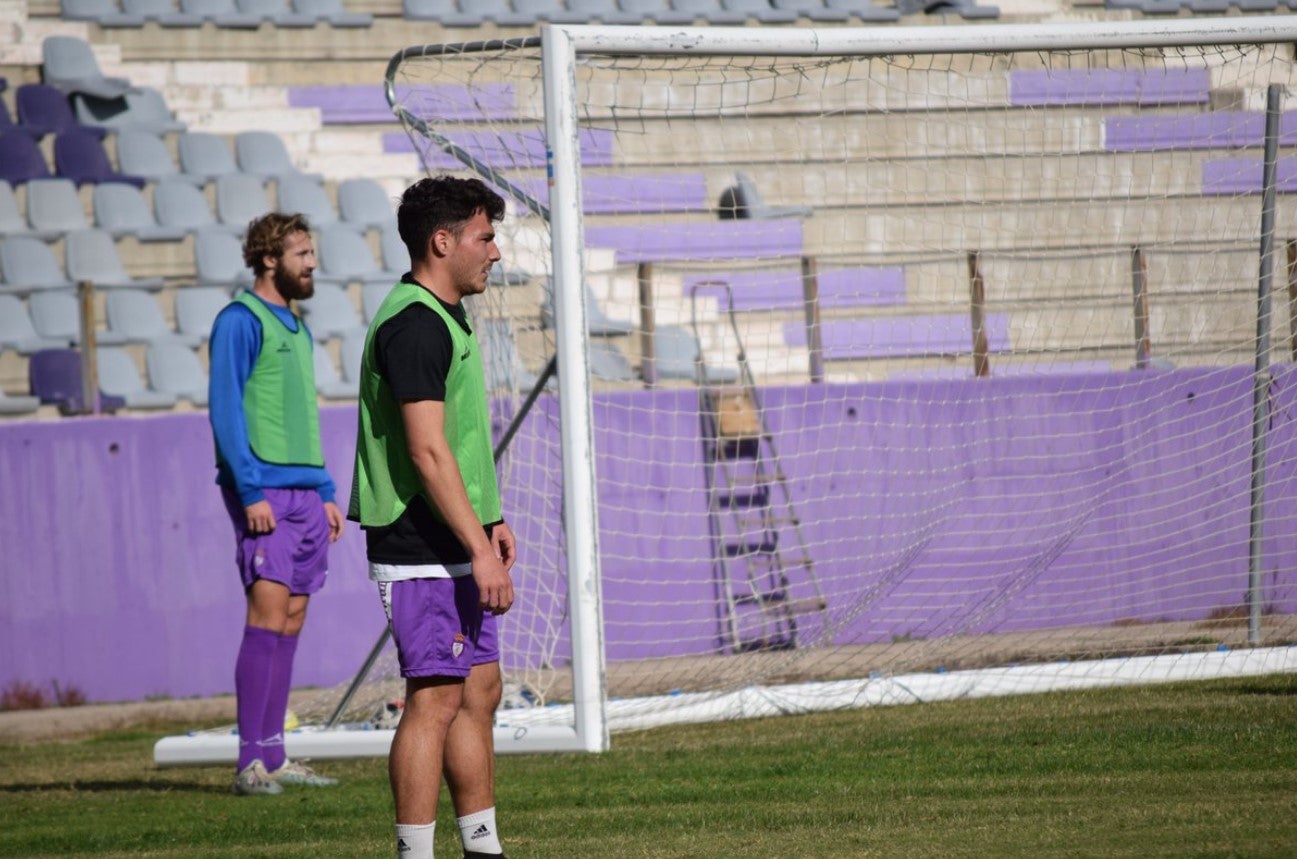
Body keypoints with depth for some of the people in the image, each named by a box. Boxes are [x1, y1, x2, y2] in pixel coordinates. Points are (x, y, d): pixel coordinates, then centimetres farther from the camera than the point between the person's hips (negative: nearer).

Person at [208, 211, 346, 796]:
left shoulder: (296, 327, 19)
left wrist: (325, 493, 18)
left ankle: (273, 756, 9)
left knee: (291, 622, 6)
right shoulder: (241, 321, -7)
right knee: (267, 616, -13)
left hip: (304, 491, 8)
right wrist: (252, 491, -18)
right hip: (264, 491, -8)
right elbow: (225, 410, -12)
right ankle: (251, 762, -14)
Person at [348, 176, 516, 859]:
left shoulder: (442, 319, 17)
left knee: (480, 692, 12)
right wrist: (480, 548, -23)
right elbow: (426, 450, -22)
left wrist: (488, 520, 21)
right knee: (436, 698, -9)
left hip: (453, 547, 10)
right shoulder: (414, 325, -17)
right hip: (423, 552, -10)